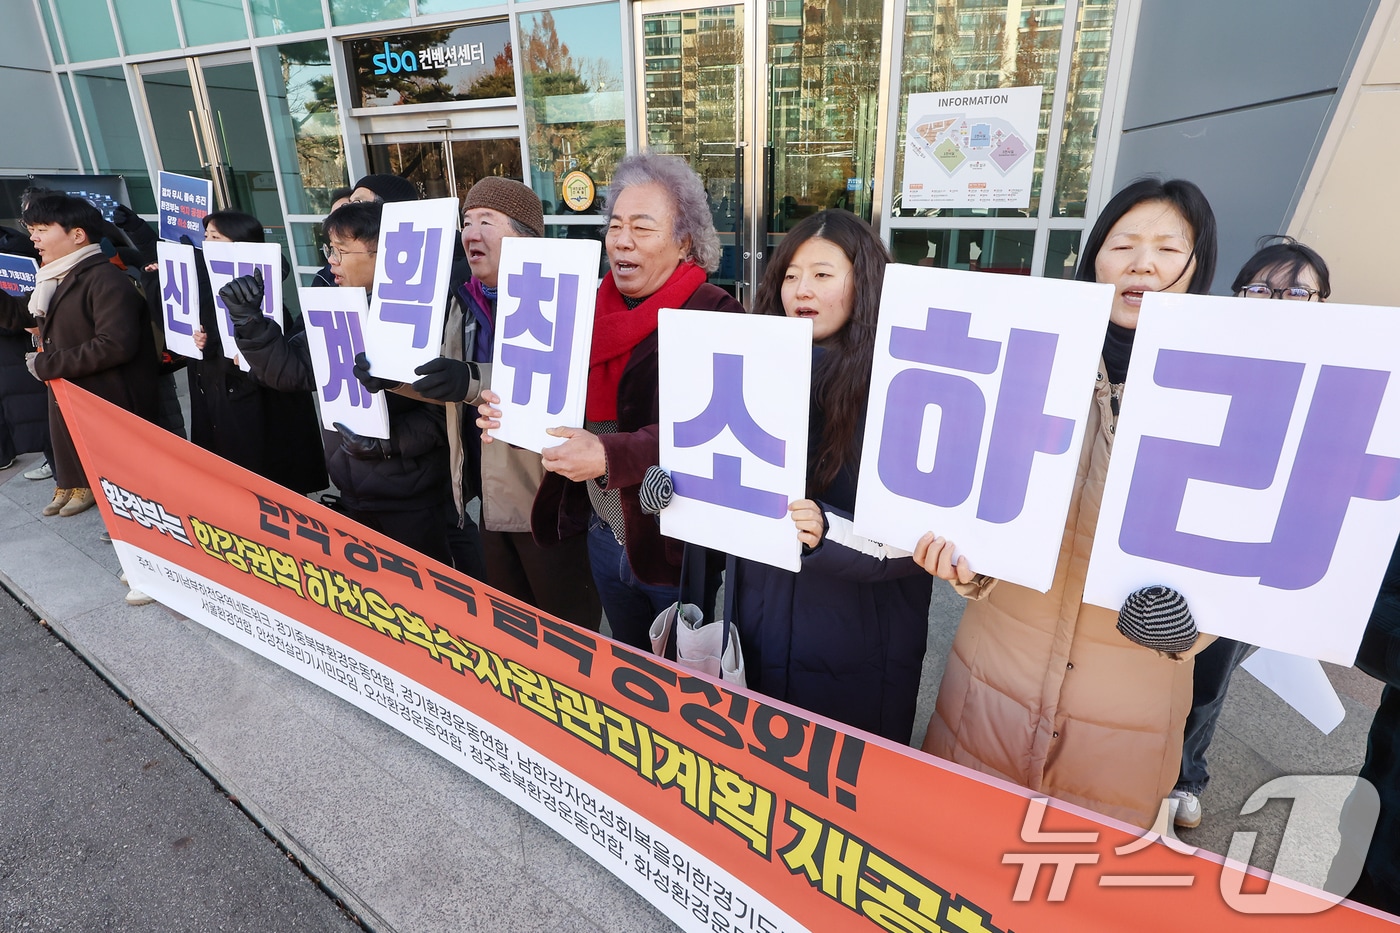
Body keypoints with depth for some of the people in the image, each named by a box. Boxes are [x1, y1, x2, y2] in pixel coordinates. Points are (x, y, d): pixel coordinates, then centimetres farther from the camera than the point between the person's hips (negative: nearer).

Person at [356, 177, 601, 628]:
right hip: (490, 492, 8)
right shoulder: (466, 300, 10)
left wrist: (474, 381, -42)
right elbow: (447, 383, 16)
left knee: (567, 623, 9)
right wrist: (392, 374, -2)